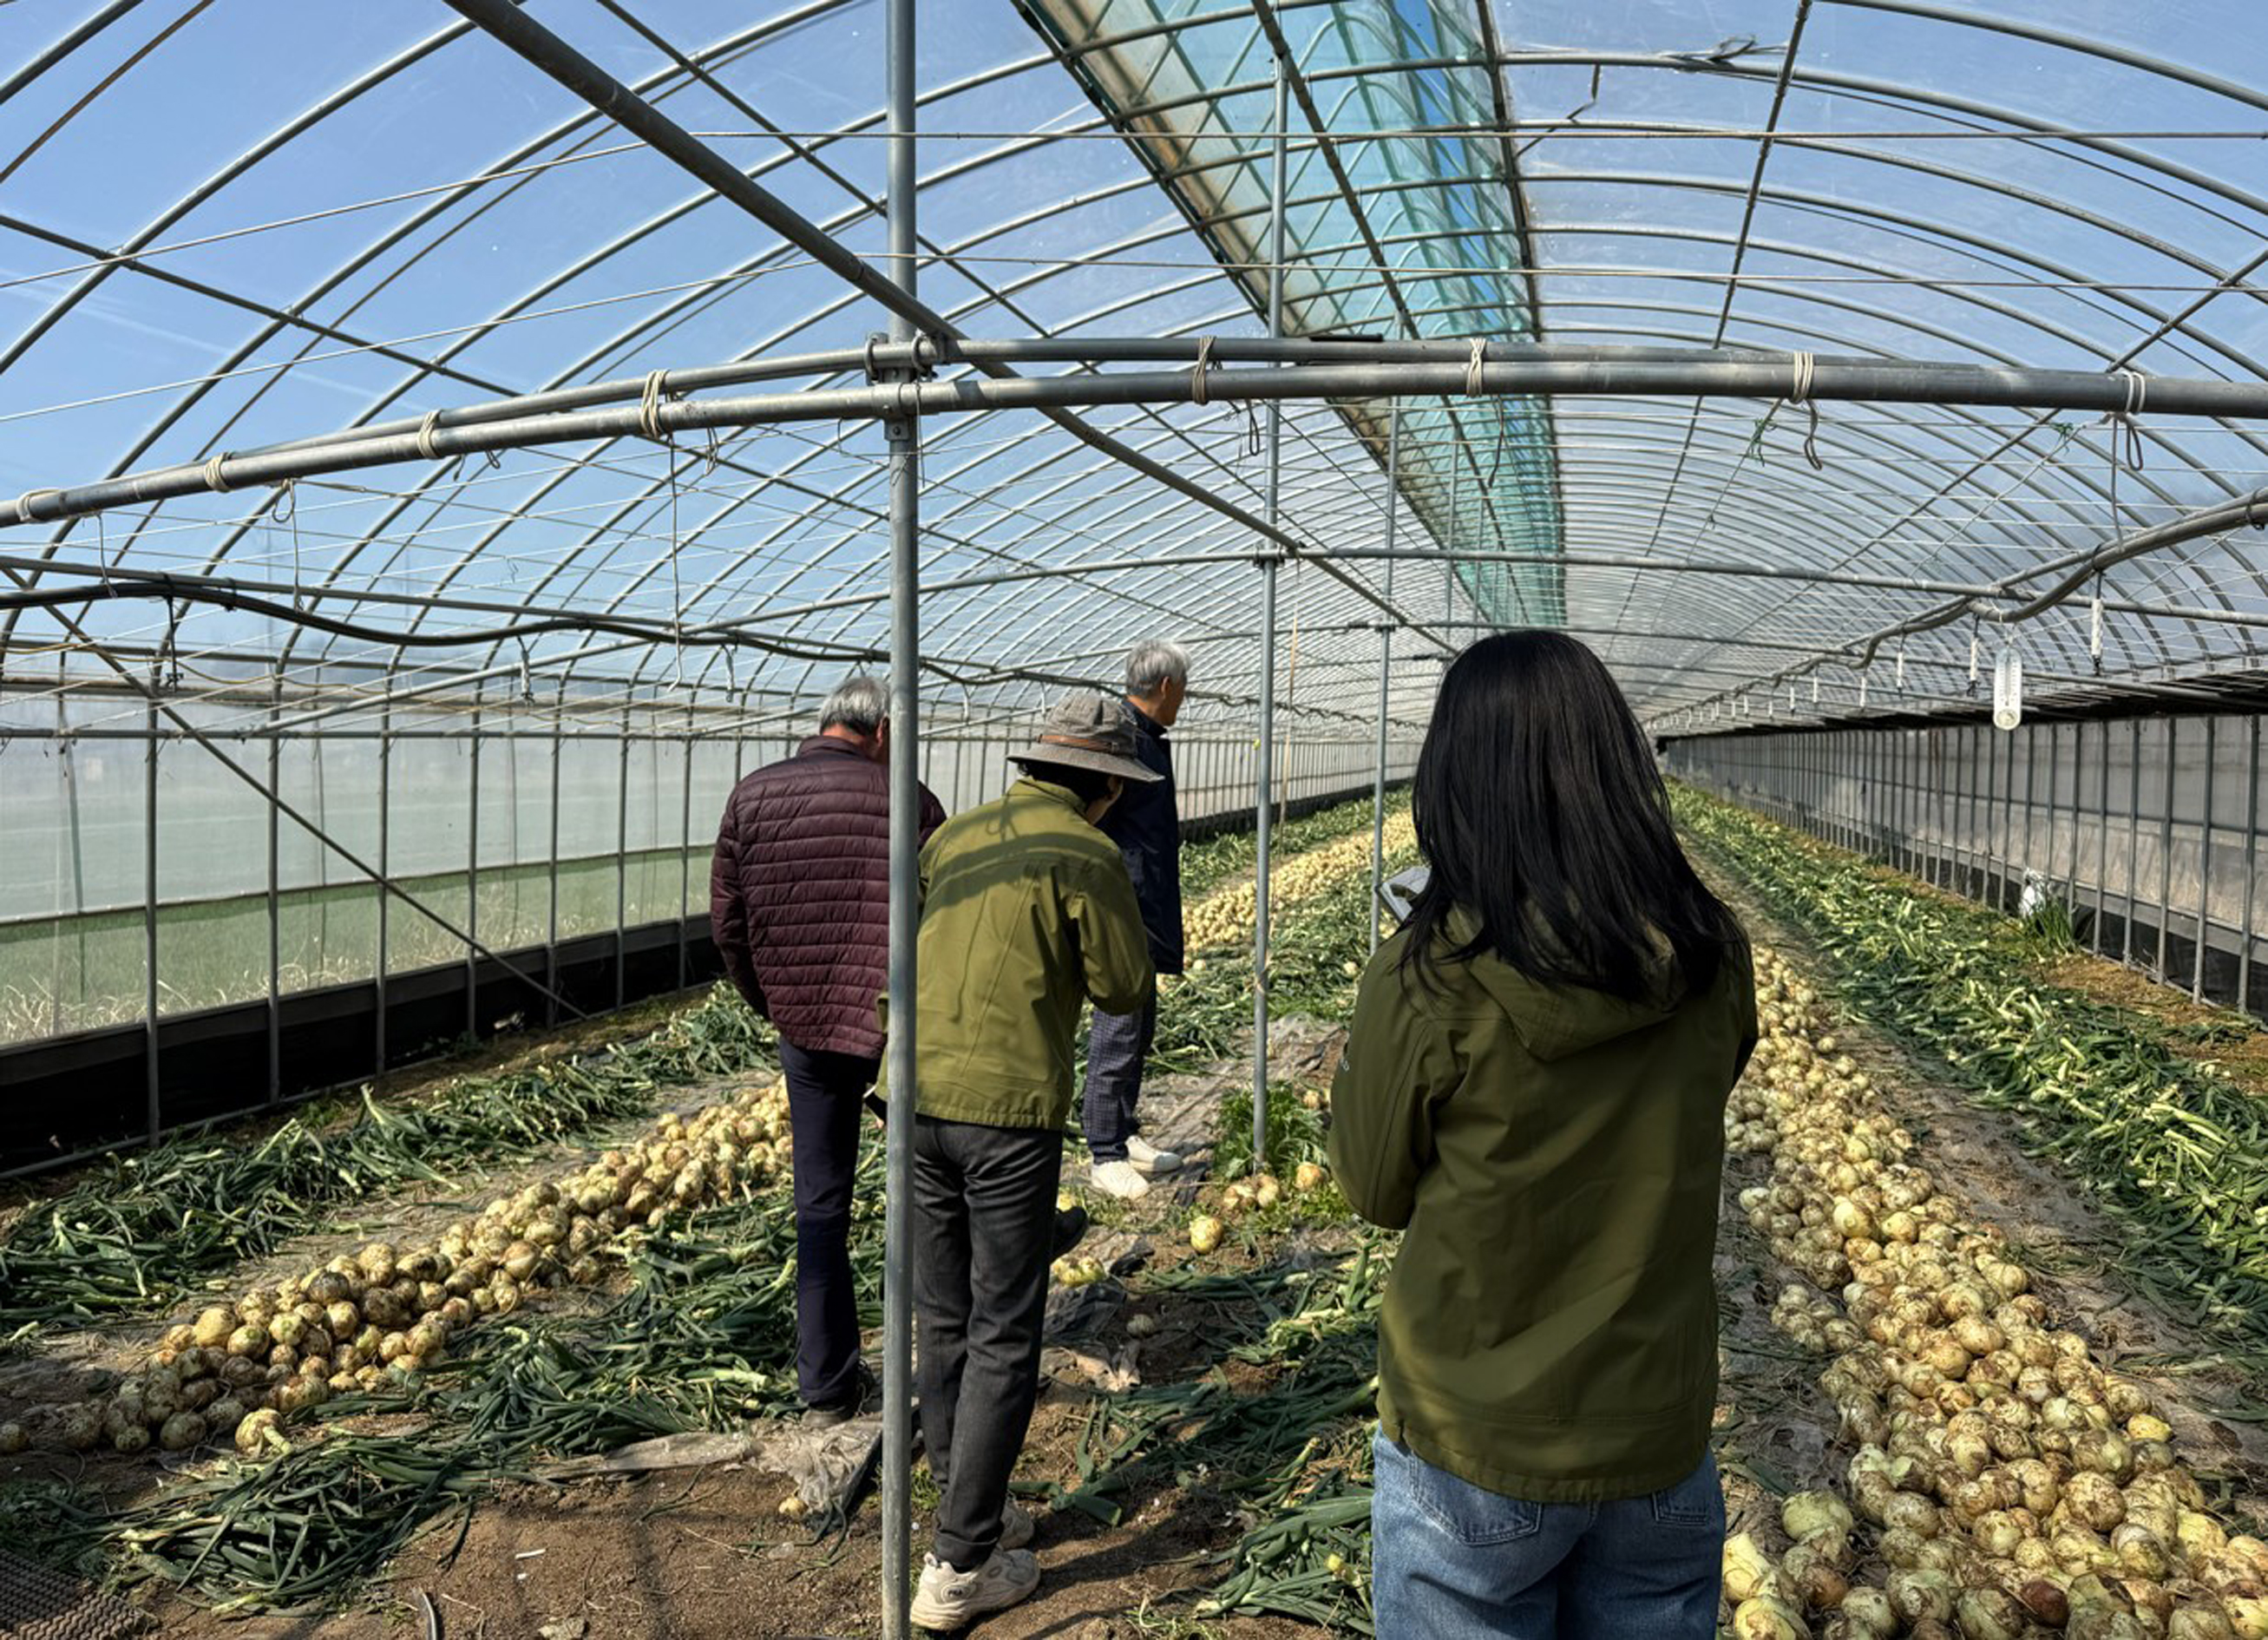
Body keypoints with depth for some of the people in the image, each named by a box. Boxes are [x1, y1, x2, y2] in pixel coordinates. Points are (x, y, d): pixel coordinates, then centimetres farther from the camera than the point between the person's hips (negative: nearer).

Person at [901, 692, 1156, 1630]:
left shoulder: (955, 837, 10)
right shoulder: (1087, 856, -8)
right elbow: (1125, 991, -2)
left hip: (919, 1095, 7)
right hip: (1008, 1110, -6)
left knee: (944, 1319, 17)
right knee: (1002, 1337, 4)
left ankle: (972, 1506, 33)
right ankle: (961, 1567, 10)